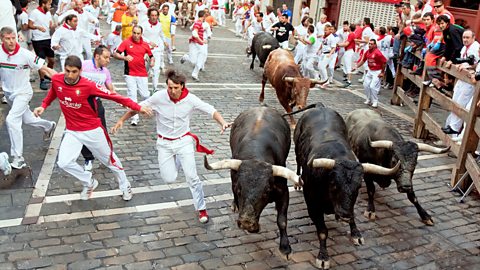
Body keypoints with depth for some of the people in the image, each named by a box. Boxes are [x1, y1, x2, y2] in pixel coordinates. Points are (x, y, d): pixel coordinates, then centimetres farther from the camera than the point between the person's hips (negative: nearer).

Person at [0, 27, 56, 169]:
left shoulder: (25, 54, -20)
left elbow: (44, 68, -17)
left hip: (22, 93, -5)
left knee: (11, 120, -19)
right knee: (26, 119, 20)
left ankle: (18, 158, -13)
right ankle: (48, 126, 51)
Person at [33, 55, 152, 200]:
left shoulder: (88, 85, -23)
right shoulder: (56, 80, -9)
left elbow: (113, 96, -22)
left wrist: (138, 107, -25)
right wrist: (43, 106, 3)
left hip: (92, 130, -4)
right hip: (72, 131, 4)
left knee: (109, 159, 11)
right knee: (64, 163, -9)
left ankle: (125, 186, 36)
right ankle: (89, 183, 19)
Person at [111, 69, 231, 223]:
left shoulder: (190, 99, -16)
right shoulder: (159, 97, -16)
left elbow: (211, 110, -13)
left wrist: (222, 123, -30)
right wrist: (121, 120, -7)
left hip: (184, 141, -1)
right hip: (164, 143, 1)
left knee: (192, 177, -6)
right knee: (169, 179, 1)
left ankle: (201, 209, 14)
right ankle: (173, 159, 37)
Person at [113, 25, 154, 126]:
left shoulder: (145, 45, 3)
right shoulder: (126, 42, -4)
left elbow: (151, 56, 14)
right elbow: (115, 54, -5)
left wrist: (152, 62, -9)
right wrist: (124, 57, -24)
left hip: (142, 74, 2)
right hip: (130, 74, -1)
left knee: (145, 95, 3)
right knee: (132, 95, -4)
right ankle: (134, 118, 3)